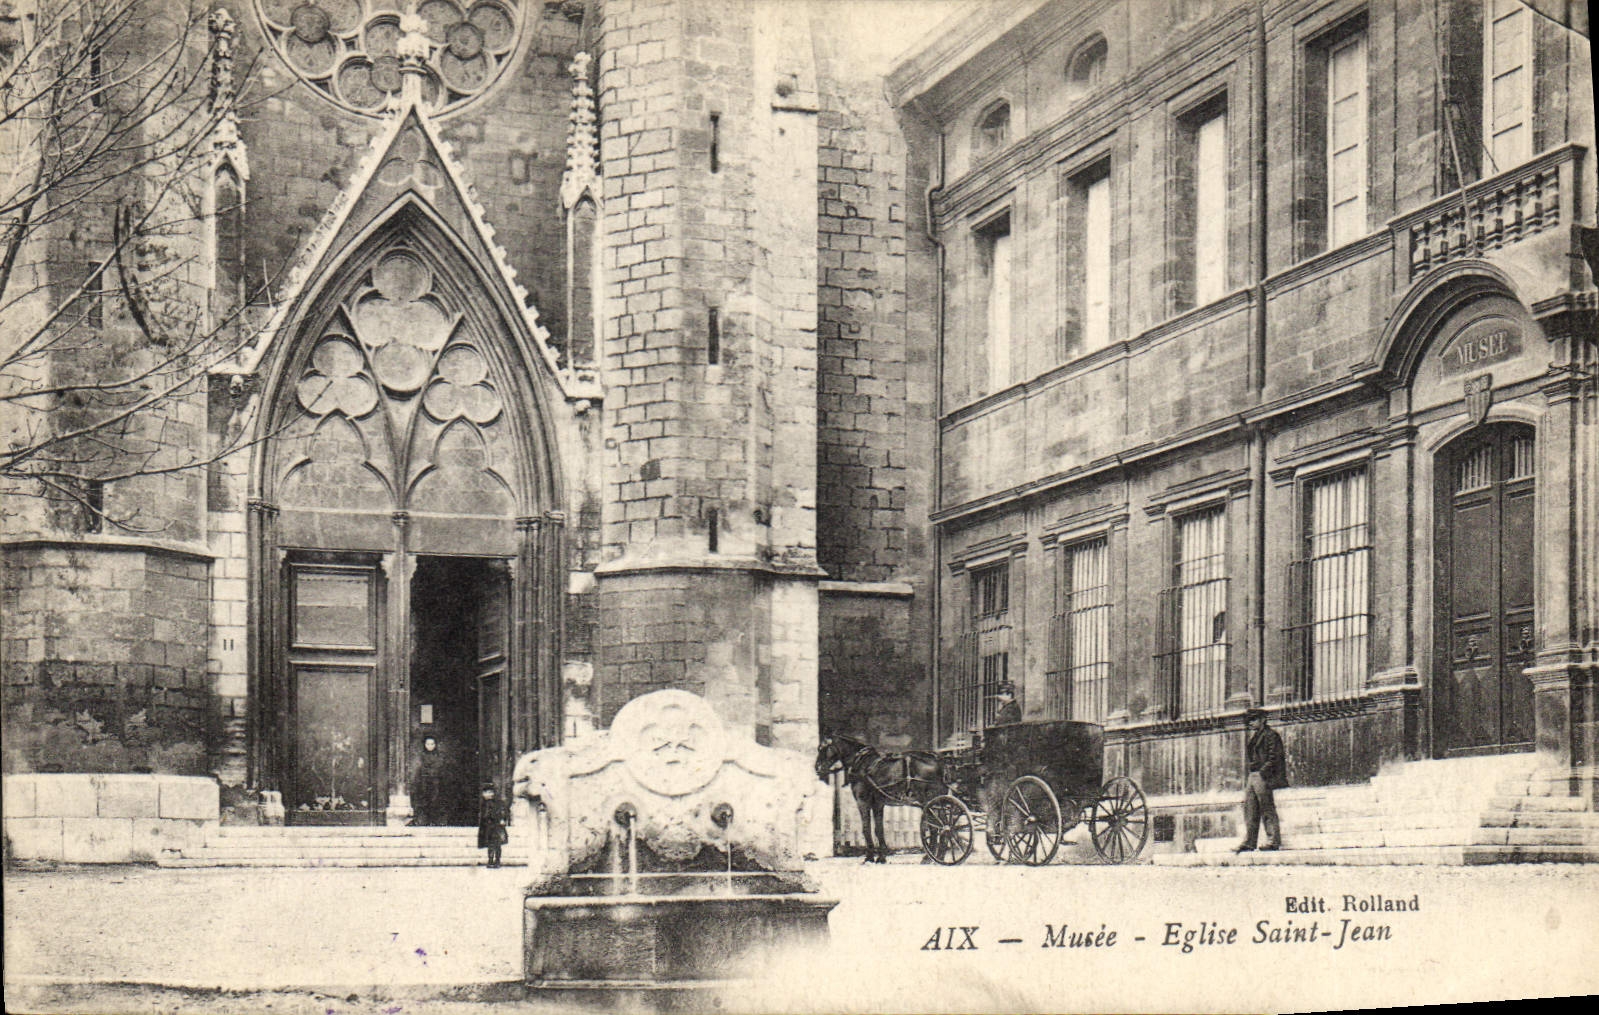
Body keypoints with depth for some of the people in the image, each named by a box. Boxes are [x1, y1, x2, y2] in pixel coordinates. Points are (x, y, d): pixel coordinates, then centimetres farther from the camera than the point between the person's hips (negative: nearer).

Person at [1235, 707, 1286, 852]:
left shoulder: (1271, 735, -5)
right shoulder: (1249, 736, 20)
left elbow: (1273, 758, -12)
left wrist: (1262, 773, -17)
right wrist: (1247, 779, 14)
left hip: (1263, 776, -8)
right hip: (1252, 776, 8)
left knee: (1267, 809, -6)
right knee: (1249, 808, 5)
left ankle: (1274, 840, -3)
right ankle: (1249, 842, 7)